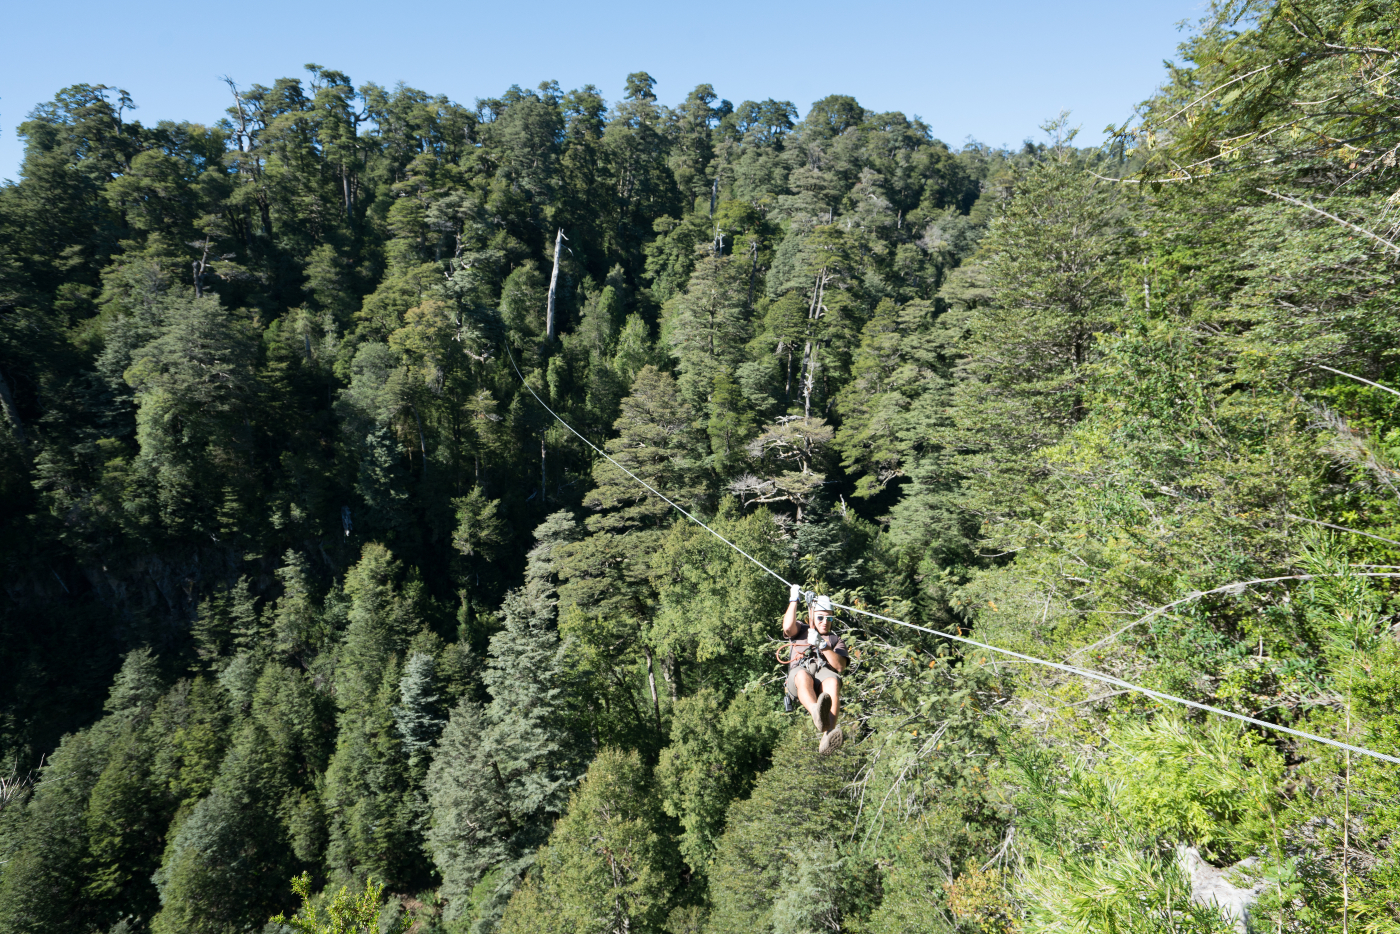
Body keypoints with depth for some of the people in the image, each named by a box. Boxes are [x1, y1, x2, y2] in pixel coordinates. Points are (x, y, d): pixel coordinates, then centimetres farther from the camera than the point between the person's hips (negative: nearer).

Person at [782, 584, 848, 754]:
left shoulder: (836, 640, 31)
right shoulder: (801, 631, 33)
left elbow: (840, 666, 11)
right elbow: (787, 627, 7)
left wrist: (823, 646, -3)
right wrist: (793, 600, 13)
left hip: (825, 670, 0)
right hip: (800, 669, 0)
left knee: (833, 682, -39)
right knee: (803, 677, -40)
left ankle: (828, 735, -61)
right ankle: (816, 712, -71)